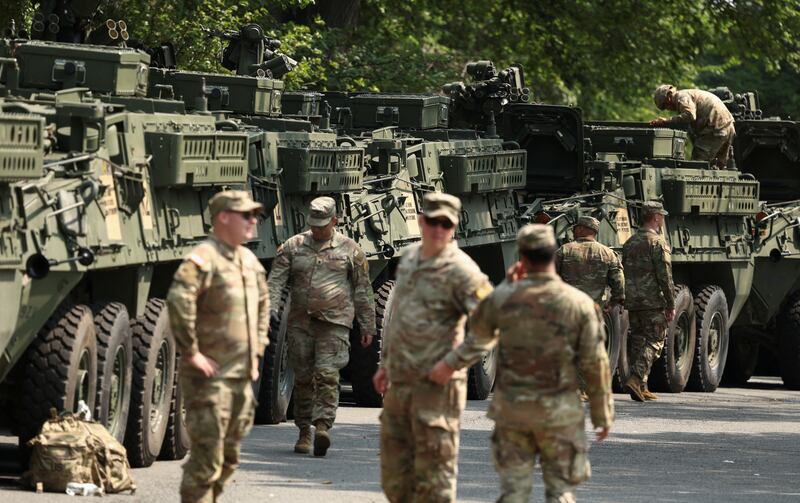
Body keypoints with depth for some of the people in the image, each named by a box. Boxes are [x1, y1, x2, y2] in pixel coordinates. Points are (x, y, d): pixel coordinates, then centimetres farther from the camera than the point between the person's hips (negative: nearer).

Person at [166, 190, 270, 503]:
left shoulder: (249, 261, 14)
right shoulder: (203, 258, -14)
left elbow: (262, 305, 31)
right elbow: (178, 301, -28)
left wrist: (257, 350, 21)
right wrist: (191, 352, -24)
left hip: (242, 376, 8)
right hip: (210, 376, -8)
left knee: (228, 457, 14)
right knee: (207, 457, -8)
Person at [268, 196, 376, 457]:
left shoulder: (349, 249, 5)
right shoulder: (293, 247, 8)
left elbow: (362, 290, 9)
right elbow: (276, 281, 2)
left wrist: (367, 326, 8)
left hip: (334, 321, -2)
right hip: (300, 323, 2)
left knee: (327, 375, -14)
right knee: (303, 378, 6)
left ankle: (323, 426, -21)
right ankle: (304, 431, 16)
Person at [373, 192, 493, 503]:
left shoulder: (461, 271, -12)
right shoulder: (409, 259, 13)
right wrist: (385, 363, 26)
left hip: (436, 384, -8)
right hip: (400, 382, 8)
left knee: (433, 468, -4)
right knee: (395, 472, 14)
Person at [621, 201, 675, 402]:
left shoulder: (630, 243, 13)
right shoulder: (657, 242, -10)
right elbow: (665, 276, -15)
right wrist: (671, 305, -11)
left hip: (632, 302, 7)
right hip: (653, 302, -7)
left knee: (637, 341, 12)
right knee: (653, 341, -3)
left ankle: (640, 387, 12)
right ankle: (636, 378, -19)